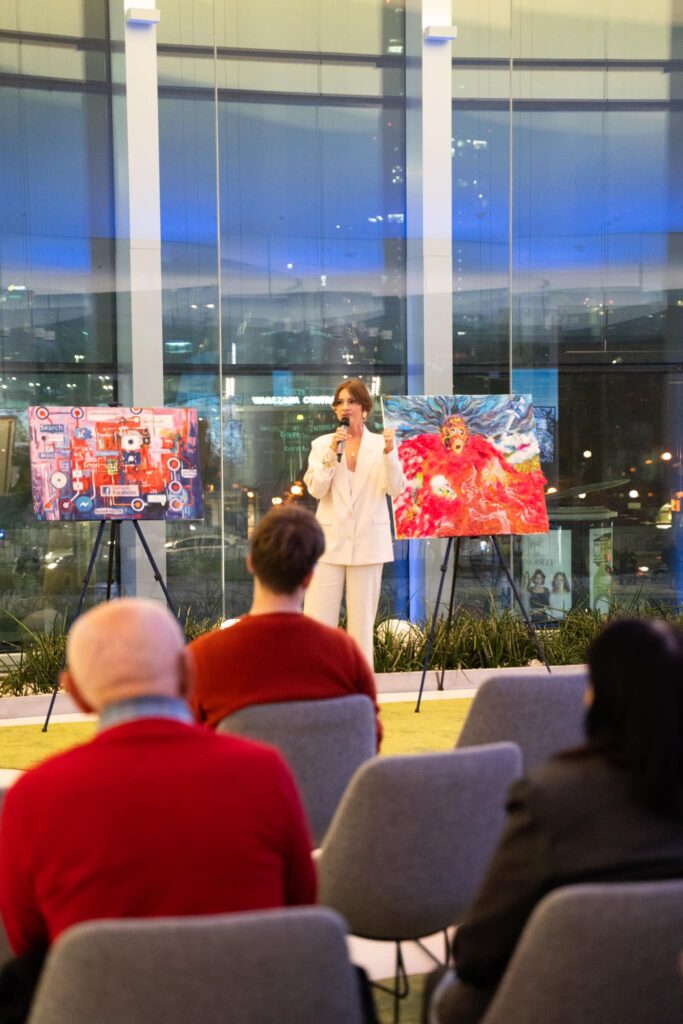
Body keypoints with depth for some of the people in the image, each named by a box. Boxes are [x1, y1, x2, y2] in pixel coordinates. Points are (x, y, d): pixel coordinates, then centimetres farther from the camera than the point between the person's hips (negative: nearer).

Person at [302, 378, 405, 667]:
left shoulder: (381, 443, 6)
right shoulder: (322, 444, 9)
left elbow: (395, 488, -6)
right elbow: (316, 489, -3)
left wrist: (389, 453, -21)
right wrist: (332, 452, -12)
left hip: (367, 542, 0)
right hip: (330, 541, 1)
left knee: (362, 621, 3)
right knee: (317, 621, -5)